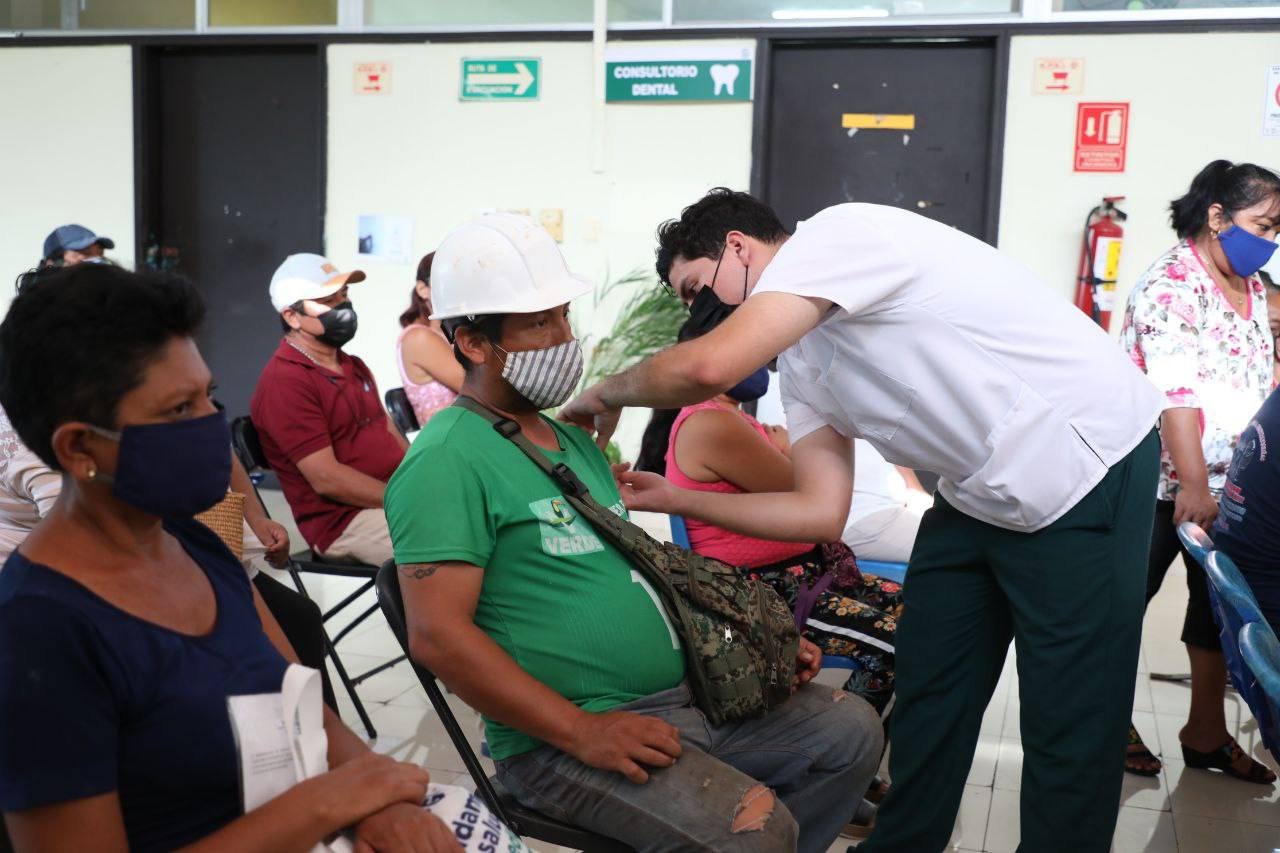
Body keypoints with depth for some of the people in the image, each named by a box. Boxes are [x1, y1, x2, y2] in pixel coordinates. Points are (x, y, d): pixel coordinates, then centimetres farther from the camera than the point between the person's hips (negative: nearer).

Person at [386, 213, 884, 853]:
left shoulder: (576, 441, 17)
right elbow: (438, 633, -21)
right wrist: (583, 732, -22)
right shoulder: (445, 461, -14)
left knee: (852, 728, 7)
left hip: (685, 695, 9)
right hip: (559, 742, -9)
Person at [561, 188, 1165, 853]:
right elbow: (821, 511, 6)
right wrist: (670, 498, 8)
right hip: (978, 497, 9)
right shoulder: (799, 366, 10)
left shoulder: (835, 233, -17)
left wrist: (606, 394, -9)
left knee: (1069, 730, 0)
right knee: (926, 700, 14)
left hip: (1091, 468, -9)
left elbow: (708, 368, -29)